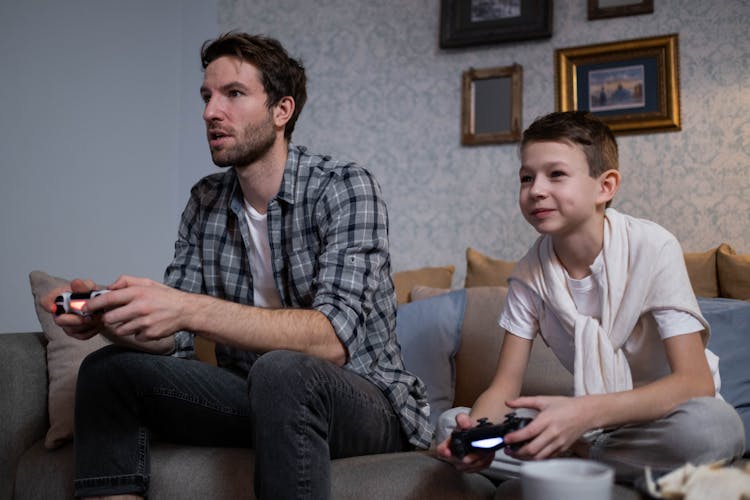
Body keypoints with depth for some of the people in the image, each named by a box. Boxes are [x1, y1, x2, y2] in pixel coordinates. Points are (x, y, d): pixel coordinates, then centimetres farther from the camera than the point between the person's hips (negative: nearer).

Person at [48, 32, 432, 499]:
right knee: (108, 368, -6)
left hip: (367, 402, -5)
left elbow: (332, 339, -28)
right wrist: (107, 314, -20)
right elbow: (172, 340, 2)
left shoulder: (346, 187, -15)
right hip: (257, 393, 6)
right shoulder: (206, 202, 4)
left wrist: (190, 309, -37)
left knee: (281, 372, -37)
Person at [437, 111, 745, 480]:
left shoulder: (652, 248, -18)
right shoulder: (529, 273, -6)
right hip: (592, 419, 2)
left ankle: (576, 455, -17)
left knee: (716, 426, -38)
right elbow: (505, 385, -6)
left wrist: (586, 412, -41)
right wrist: (475, 428, -32)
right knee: (459, 422, -17)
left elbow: (696, 382, -24)